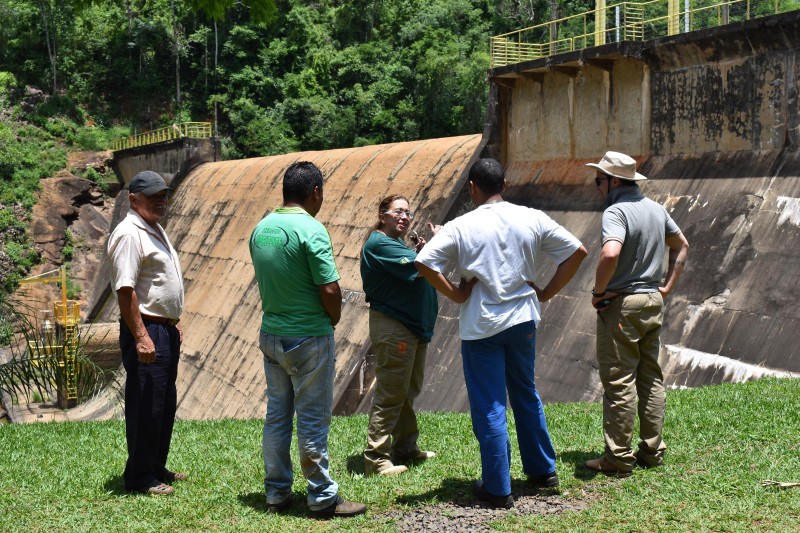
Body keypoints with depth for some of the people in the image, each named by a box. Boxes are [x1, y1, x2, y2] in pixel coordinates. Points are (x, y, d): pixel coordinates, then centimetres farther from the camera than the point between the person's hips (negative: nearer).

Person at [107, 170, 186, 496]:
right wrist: (141, 337, -26)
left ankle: (156, 467, 27)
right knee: (146, 405, -4)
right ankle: (139, 477, 5)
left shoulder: (155, 230, 16)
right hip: (145, 330, -10)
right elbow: (125, 289, -22)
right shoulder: (129, 234, -15)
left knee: (165, 404, 16)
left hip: (166, 329, 10)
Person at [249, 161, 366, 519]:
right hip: (309, 338, -7)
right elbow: (330, 290, -18)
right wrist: (332, 322, 0)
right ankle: (322, 497, 10)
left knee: (276, 415, 14)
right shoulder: (312, 231, -18)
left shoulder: (261, 229, 5)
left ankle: (276, 493, 21)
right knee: (313, 419, 1)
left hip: (271, 335, 7)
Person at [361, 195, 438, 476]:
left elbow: (415, 274, 14)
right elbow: (417, 267, -23)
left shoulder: (398, 244, 20)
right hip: (393, 327, -11)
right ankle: (376, 458, -6)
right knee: (391, 395, -9)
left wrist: (420, 250, -1)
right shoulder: (379, 244, -13)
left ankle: (406, 447, 28)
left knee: (409, 390, 17)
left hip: (414, 327, 11)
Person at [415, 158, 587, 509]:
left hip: (480, 326, -4)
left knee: (489, 408, 4)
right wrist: (547, 293, 6)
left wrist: (455, 294, -6)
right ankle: (542, 471, 32)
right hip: (522, 320, 4)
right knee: (526, 395, 22)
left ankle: (497, 489, 9)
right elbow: (577, 252, 1)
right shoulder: (532, 219, -1)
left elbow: (423, 262, -18)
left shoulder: (461, 227, -9)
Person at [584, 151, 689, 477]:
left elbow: (611, 253, -33)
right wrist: (667, 287, 19)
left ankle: (618, 458, 1)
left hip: (621, 305, -8)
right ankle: (652, 450, 20)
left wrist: (598, 292, -19)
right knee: (651, 378, 14)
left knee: (619, 381, -3)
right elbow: (681, 246, 23)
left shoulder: (616, 211, -16)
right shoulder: (656, 209, 11)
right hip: (653, 302, 8)